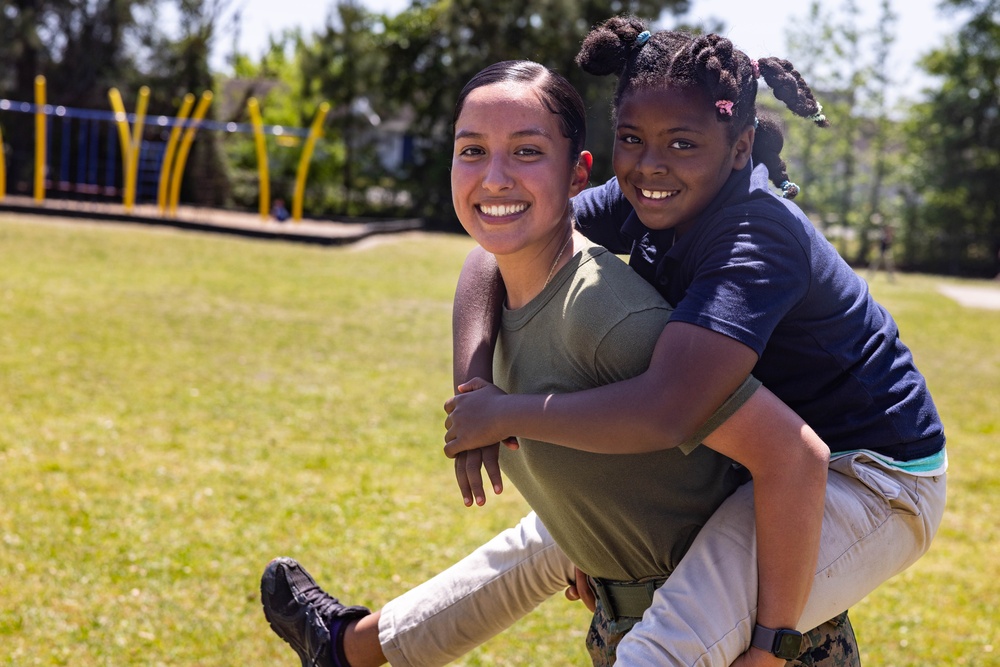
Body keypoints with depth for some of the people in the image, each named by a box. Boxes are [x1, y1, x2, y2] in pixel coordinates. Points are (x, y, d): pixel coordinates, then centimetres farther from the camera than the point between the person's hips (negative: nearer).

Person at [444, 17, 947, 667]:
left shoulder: (758, 236, -29)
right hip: (755, 456, 9)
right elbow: (500, 245, -1)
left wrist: (504, 414, -28)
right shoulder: (644, 201, -6)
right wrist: (474, 382, -17)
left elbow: (665, 412, -40)